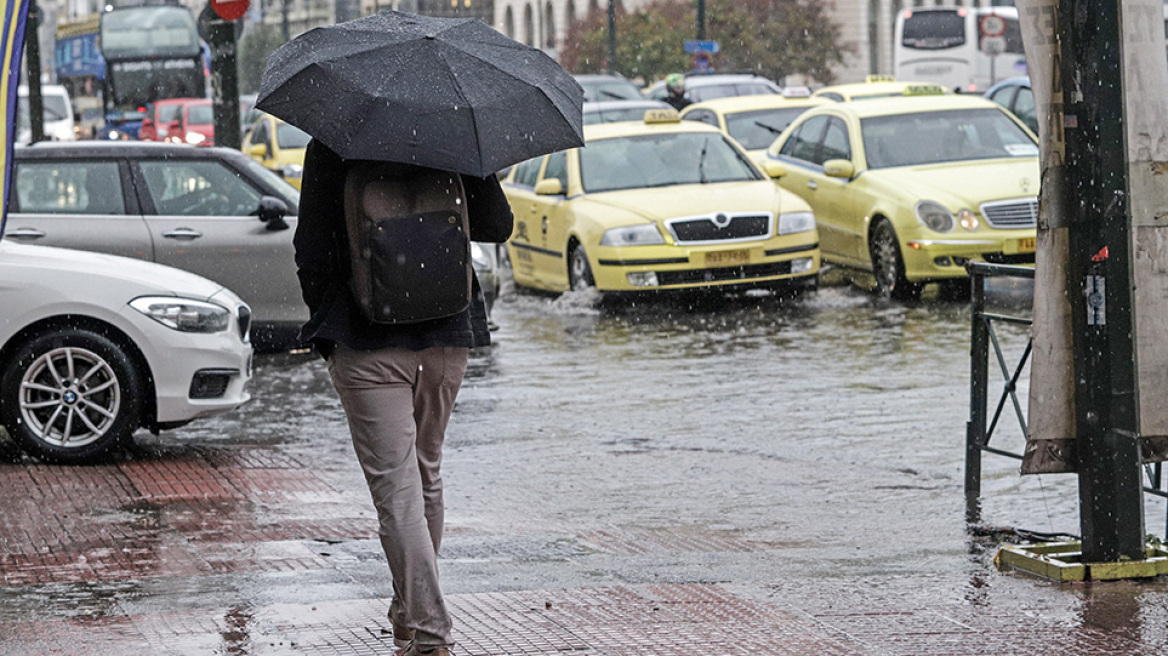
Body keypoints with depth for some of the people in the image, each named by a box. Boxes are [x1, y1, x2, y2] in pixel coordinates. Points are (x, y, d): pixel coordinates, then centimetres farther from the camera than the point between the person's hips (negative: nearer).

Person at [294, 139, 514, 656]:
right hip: (447, 335, 4)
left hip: (366, 342, -4)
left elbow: (313, 249, -7)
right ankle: (411, 613, 33)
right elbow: (497, 227, 5)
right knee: (426, 474, 21)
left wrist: (324, 325, 6)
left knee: (397, 489, -6)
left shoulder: (329, 150, -8)